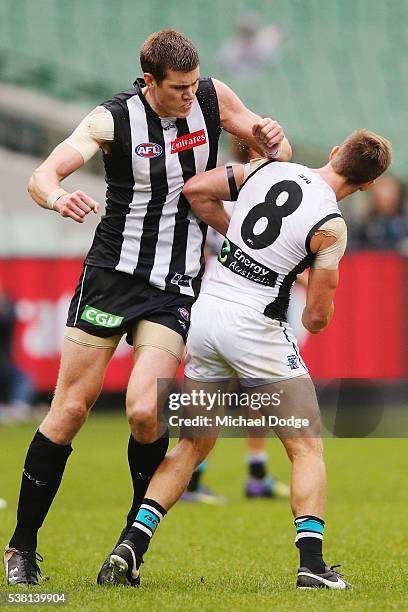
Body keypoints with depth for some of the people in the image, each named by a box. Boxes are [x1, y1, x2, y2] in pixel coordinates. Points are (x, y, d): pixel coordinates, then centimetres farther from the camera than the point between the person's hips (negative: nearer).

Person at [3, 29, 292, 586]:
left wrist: (274, 143, -12)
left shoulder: (211, 98, -2)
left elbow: (275, 152, 13)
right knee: (71, 409, -3)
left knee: (144, 410, -17)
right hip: (112, 274, -1)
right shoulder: (113, 119, -12)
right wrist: (59, 197, -45)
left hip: (176, 288, 1)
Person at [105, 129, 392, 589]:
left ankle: (134, 541, 5)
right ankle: (311, 563, -9)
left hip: (207, 310, 6)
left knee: (193, 444, 17)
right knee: (307, 450, 4)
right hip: (256, 327, -6)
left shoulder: (268, 169, 4)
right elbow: (317, 318, -7)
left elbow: (196, 190, 11)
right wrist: (317, 314, 18)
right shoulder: (330, 226, -10)